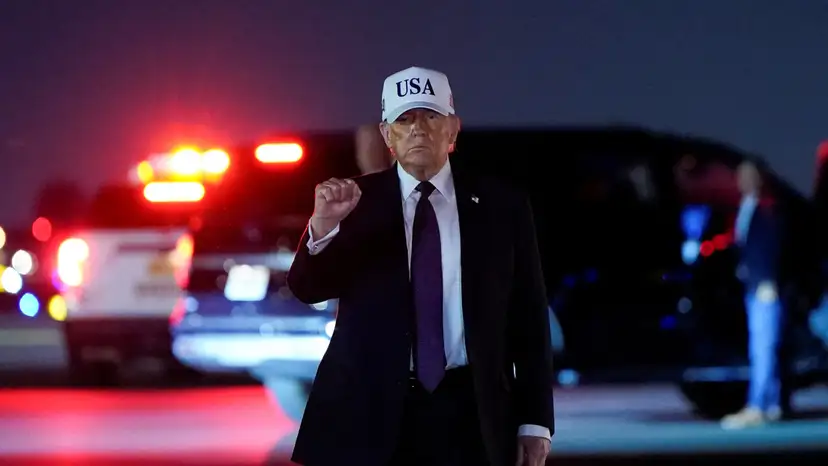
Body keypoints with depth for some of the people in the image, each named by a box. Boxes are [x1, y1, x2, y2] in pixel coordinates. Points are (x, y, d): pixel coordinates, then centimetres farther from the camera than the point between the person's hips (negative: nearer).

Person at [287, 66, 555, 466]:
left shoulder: (501, 206, 5)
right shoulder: (355, 200, 3)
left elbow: (529, 316, 7)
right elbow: (307, 289, -8)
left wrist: (535, 421, 2)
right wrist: (324, 224, -29)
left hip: (468, 412, 1)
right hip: (370, 410, -1)